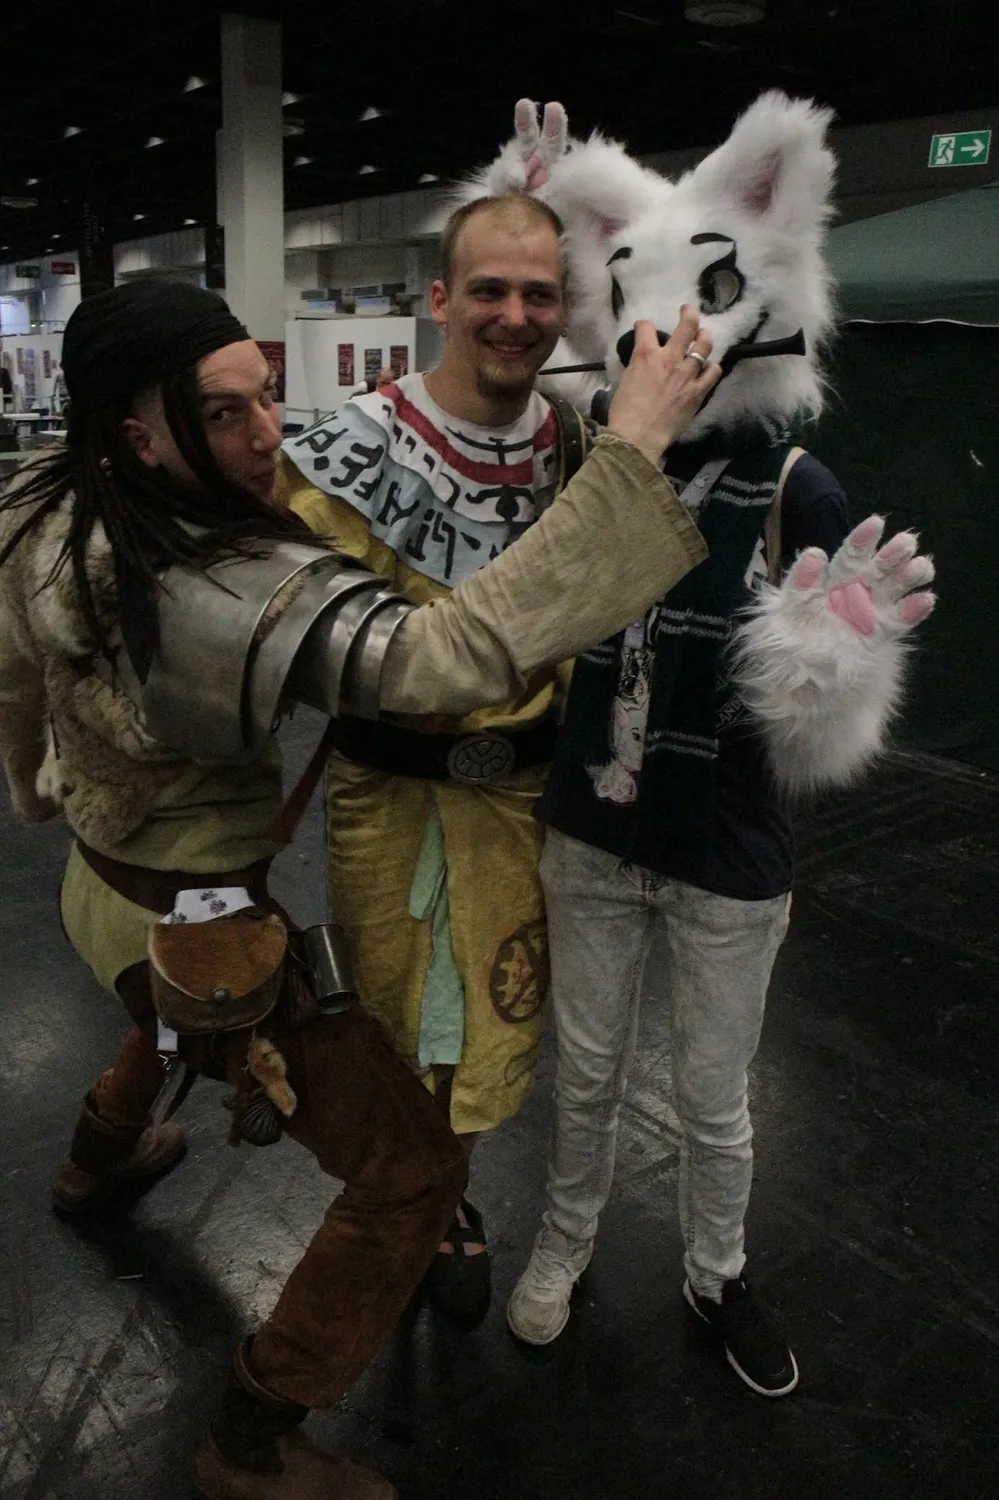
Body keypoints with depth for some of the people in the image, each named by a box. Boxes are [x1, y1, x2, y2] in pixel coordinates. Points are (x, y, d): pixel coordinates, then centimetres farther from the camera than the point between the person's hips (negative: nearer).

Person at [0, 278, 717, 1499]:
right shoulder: (230, 589, -37)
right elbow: (447, 658, -49)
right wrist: (633, 447, -44)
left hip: (99, 885, 9)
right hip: (197, 931, -8)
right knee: (413, 1168, 5)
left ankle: (100, 1154, 70)